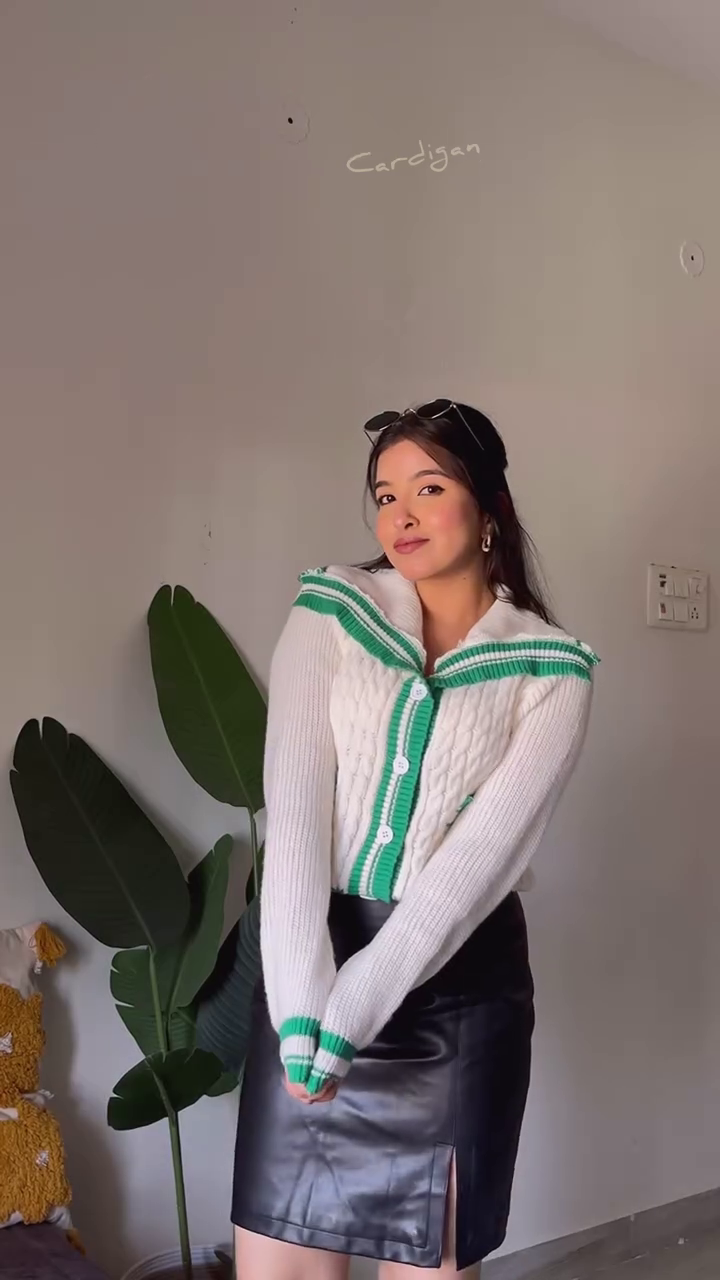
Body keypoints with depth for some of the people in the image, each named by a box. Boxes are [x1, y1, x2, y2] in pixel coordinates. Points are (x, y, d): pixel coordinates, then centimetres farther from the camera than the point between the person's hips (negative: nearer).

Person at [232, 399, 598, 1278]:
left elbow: (482, 853, -13)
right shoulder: (329, 614, 0)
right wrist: (301, 1001, -19)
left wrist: (358, 1008, -19)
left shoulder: (552, 670, -3)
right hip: (315, 961, 1)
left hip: (459, 985, -1)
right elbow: (293, 809, -10)